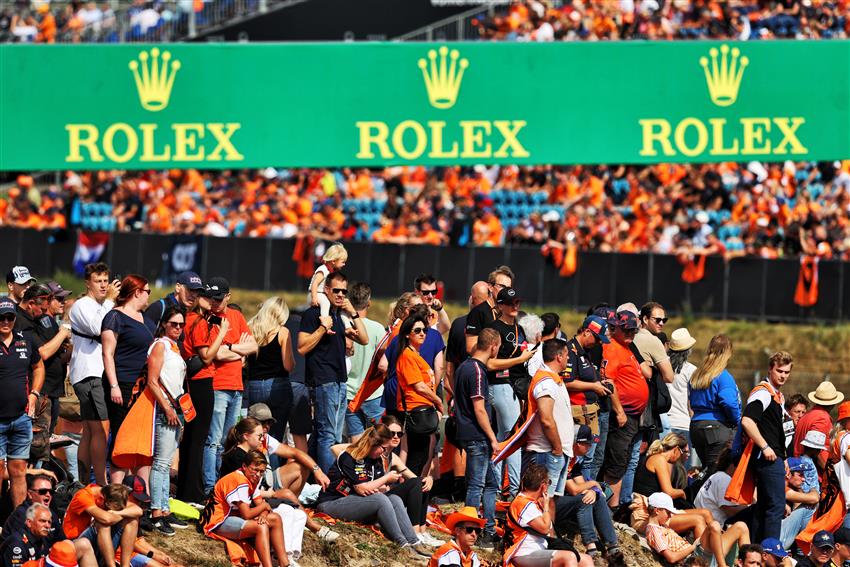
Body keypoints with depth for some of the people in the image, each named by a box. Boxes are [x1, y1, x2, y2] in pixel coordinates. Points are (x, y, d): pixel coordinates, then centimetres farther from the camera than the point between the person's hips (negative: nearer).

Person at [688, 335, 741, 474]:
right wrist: (737, 421, -5)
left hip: (696, 426, 7)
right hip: (717, 429, -7)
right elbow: (730, 404, -21)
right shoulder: (723, 376, -12)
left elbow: (691, 403, 15)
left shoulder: (696, 375, 11)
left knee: (707, 471, 14)